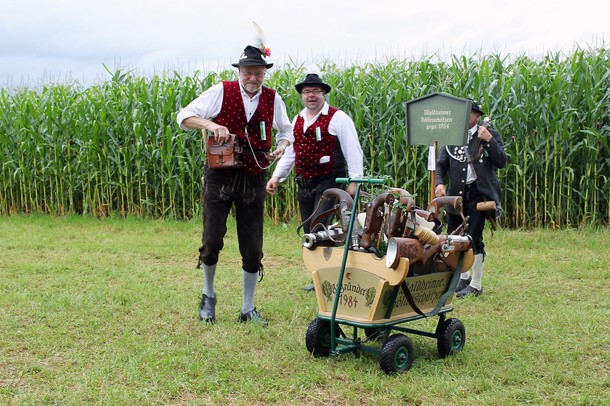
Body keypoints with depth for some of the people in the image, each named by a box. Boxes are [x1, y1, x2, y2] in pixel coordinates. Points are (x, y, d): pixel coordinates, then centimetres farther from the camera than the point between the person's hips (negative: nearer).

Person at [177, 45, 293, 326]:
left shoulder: (273, 99, 4)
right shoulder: (222, 92, -4)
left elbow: (286, 130, 20)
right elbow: (184, 116, -4)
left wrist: (281, 147, -2)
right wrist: (210, 125, -23)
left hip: (254, 179, 3)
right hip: (220, 175, -2)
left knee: (252, 248, 6)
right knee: (212, 240, -4)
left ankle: (248, 309, 21)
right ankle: (208, 295, 24)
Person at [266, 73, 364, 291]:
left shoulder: (337, 118, -4)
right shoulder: (297, 120, 15)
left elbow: (353, 151, -7)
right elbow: (289, 152, 21)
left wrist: (354, 181, -13)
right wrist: (276, 176, 11)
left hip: (328, 183, -7)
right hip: (304, 184, 7)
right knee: (309, 233, 8)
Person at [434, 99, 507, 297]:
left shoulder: (490, 134, 1)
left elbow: (501, 162, -8)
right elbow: (441, 164, 9)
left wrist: (488, 140, -18)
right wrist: (439, 183, -10)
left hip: (478, 192, -4)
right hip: (456, 192, 4)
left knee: (474, 238, -6)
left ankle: (476, 285, 8)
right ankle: (463, 277, 31)